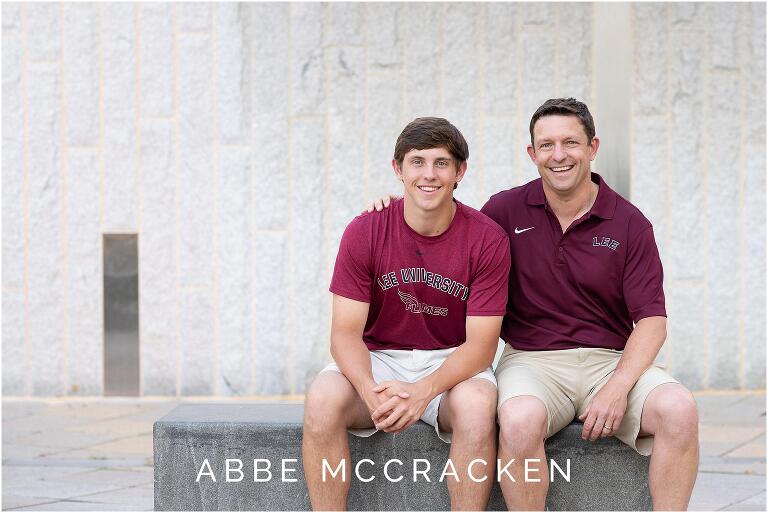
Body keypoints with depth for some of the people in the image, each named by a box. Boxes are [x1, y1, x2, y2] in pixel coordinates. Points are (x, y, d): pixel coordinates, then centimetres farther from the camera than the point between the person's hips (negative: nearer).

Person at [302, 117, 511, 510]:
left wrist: (423, 391, -31)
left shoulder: (487, 239, -9)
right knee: (322, 400, -29)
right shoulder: (364, 232, -6)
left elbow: (481, 342, -12)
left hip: (452, 363, -1)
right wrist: (369, 390, -31)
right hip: (377, 357, 1)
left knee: (476, 405, -34)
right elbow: (346, 330, -9)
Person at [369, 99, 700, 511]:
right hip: (532, 359, -1)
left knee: (679, 409, -29)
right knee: (520, 420, -36)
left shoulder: (629, 224, 5)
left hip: (611, 360, 1)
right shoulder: (506, 211, 6)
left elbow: (651, 321, 0)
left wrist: (617, 388, -16)